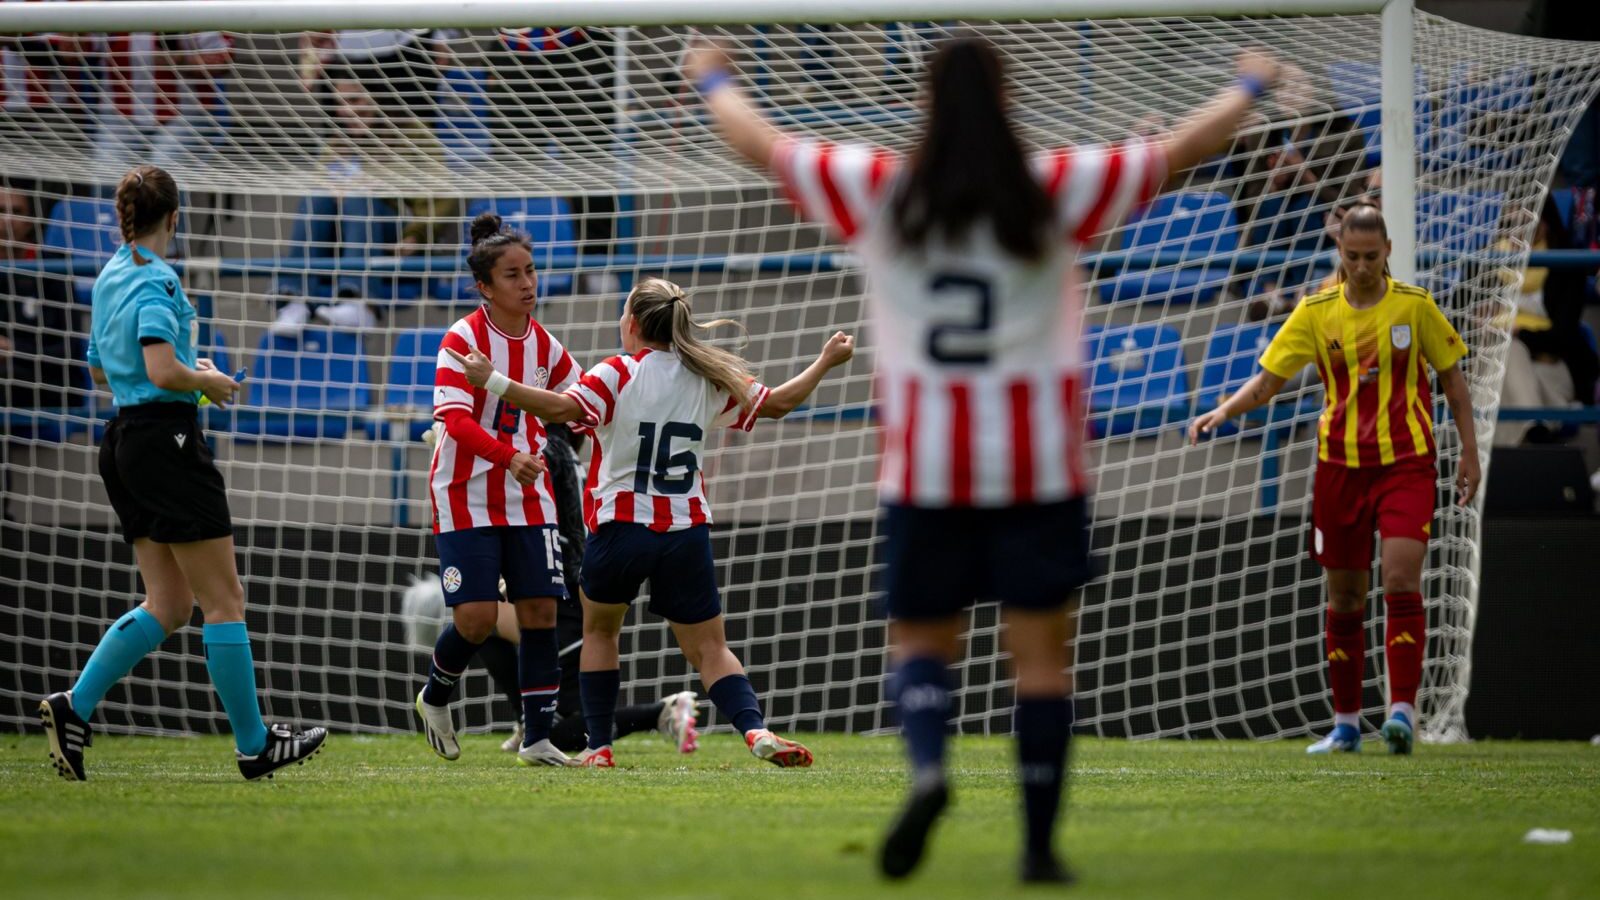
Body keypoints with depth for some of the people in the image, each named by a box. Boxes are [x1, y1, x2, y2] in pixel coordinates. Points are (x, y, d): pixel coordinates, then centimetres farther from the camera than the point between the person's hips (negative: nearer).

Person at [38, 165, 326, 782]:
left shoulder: (109, 278, 13)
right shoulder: (156, 281, -14)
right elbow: (163, 370, -26)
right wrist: (209, 381, -8)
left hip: (124, 440, 9)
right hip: (167, 438, -9)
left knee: (168, 604, 11)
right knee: (224, 599, -1)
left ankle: (74, 707, -1)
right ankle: (253, 744, 4)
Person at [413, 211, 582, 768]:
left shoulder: (545, 346, 5)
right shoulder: (463, 340, -13)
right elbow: (453, 418, -25)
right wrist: (509, 456, -38)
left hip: (528, 500, 5)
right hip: (467, 497, -5)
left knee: (540, 610, -2)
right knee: (477, 615, -12)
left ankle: (537, 738, 6)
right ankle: (435, 696, 19)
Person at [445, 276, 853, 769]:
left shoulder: (619, 374, -7)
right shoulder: (710, 378, 6)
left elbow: (562, 408, -22)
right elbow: (779, 403, 13)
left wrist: (493, 381, -18)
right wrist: (827, 362, 28)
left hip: (621, 525, -3)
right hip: (687, 531, 3)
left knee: (600, 630, 21)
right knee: (710, 648, 6)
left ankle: (599, 746, 15)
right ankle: (755, 729, -18)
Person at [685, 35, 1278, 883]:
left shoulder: (880, 190, -1)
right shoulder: (1057, 188, -4)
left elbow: (758, 141, 12)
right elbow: (1185, 147, 6)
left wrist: (714, 80, 33)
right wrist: (1249, 86, 25)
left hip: (927, 464, 1)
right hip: (1039, 463, -1)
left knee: (920, 636, 11)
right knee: (1041, 649, 6)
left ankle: (926, 766, -20)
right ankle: (1039, 845, 5)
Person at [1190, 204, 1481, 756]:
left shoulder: (1414, 306, -2)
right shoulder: (1316, 312, 1)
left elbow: (1452, 379, 7)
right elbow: (1267, 379, 2)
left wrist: (1469, 454, 5)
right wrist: (1223, 411, -16)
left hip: (1407, 462, -2)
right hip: (1340, 464, 2)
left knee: (1401, 578, -18)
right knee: (1344, 595, 5)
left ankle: (1402, 710, -19)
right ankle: (1346, 725, 14)